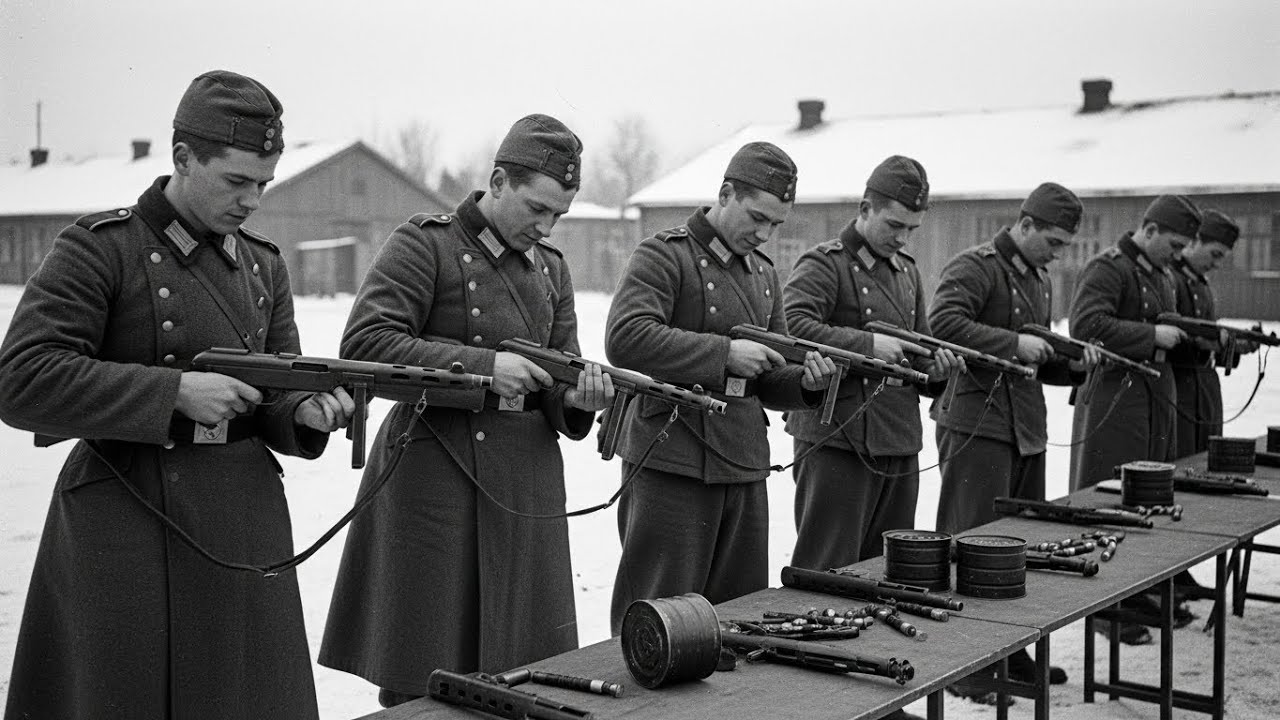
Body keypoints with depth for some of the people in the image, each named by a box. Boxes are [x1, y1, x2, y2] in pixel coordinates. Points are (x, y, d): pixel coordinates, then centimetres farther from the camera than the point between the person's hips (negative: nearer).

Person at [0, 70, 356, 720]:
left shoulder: (263, 263, 12)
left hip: (248, 525, 6)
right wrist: (175, 392, -20)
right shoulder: (97, 248, -7)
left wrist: (307, 411, -10)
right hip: (128, 533, -5)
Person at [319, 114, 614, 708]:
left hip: (526, 491, 6)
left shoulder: (551, 266, 15)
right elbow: (363, 343, -17)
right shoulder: (425, 245, -6)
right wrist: (483, 368, -21)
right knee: (422, 678, 3)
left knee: (524, 669, 11)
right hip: (434, 482, -6)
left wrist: (575, 395, -8)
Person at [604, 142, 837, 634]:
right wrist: (724, 353, -22)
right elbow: (625, 338, -23)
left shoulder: (763, 272, 18)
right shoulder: (664, 256, -6)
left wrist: (805, 382, -2)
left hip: (745, 469, 7)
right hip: (671, 467, -7)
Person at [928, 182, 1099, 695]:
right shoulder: (975, 267, -9)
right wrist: (1013, 343, -24)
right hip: (977, 425, -9)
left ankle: (1010, 653, 25)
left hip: (1027, 429, 9)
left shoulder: (1040, 279, 20)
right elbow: (942, 322, -26)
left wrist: (1072, 364, 8)